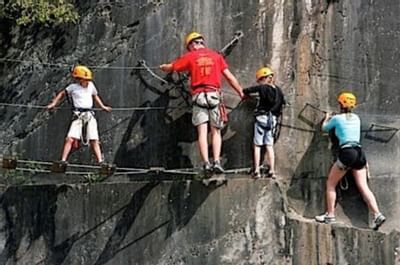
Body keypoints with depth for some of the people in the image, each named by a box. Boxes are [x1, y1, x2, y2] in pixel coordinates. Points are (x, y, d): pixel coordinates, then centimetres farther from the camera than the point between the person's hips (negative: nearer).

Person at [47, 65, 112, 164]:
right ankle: (63, 160, -13)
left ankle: (100, 161, -2)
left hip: (90, 115, 3)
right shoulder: (73, 87, 5)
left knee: (94, 140, -2)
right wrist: (53, 104, 13)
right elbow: (62, 94, 19)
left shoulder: (91, 85, 15)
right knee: (70, 138, -16)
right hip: (78, 116, -3)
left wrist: (103, 107, 33)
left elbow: (95, 96, 33)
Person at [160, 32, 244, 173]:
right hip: (214, 95, 1)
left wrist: (163, 67, 37)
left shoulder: (190, 57, 7)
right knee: (216, 132, 6)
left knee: (202, 132, -3)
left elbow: (171, 67, 14)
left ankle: (206, 163, -12)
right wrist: (241, 92, 13)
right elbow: (229, 77, 7)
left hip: (198, 96, -1)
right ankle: (217, 161, -7)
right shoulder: (216, 56, 11)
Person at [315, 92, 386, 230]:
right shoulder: (356, 118, 16)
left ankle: (330, 215, 7)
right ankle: (377, 215, -13)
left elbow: (324, 128, 21)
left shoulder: (337, 118, 2)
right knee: (363, 187, 1)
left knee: (330, 184, 9)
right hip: (359, 152, 5)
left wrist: (327, 118, 41)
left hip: (346, 152, -5)